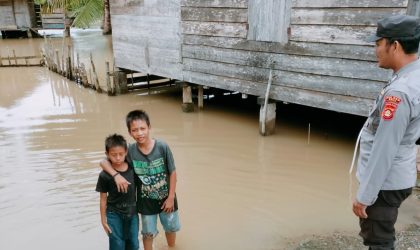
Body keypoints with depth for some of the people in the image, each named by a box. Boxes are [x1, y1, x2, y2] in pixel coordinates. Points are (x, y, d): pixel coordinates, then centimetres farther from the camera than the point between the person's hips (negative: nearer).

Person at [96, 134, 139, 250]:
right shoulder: (105, 175, -15)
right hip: (114, 215, -2)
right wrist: (103, 220, 0)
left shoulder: (132, 168, -9)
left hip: (132, 213, 3)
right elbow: (103, 199, -6)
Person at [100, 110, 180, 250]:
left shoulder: (162, 147, -22)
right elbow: (104, 162, -11)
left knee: (170, 228, 23)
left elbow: (172, 173, -12)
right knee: (148, 233, 18)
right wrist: (116, 175, -30)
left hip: (166, 198, 0)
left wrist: (171, 197, -10)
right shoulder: (130, 151, -18)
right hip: (146, 201, 0)